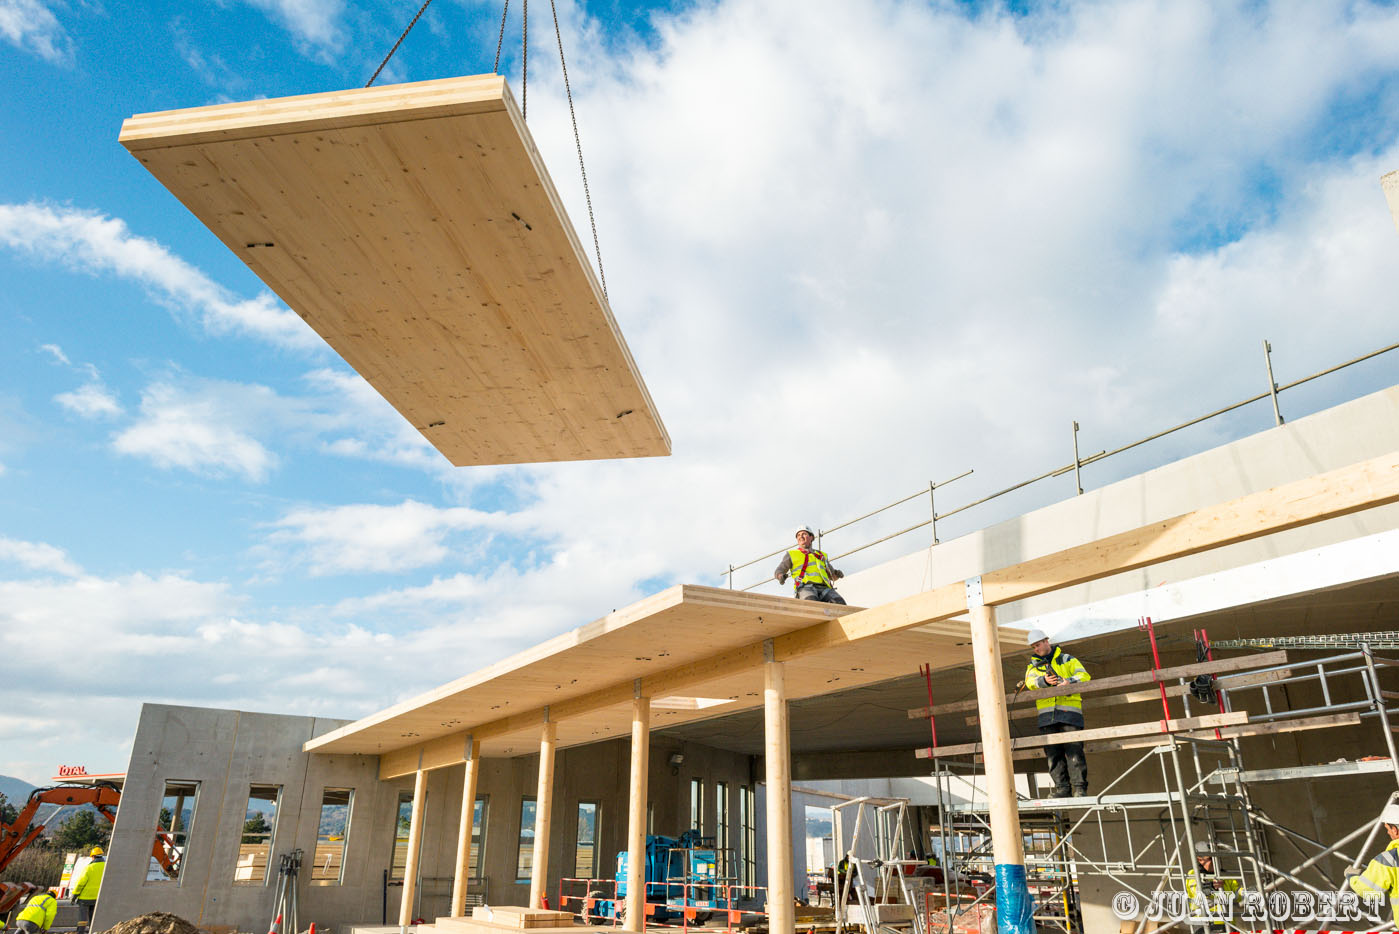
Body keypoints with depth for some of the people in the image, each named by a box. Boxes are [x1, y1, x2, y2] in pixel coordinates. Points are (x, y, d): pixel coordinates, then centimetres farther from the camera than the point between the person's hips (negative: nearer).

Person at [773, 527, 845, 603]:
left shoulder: (821, 555, 32)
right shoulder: (791, 554, 25)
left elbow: (832, 576, 32)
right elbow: (778, 571, 18)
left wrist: (836, 574, 6)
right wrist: (781, 576, -7)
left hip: (824, 588, 3)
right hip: (805, 587, -3)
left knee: (839, 603, -31)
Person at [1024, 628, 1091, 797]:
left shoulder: (1067, 659, 14)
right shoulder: (1033, 665, 20)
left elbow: (1084, 676, 1)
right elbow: (1030, 681, 0)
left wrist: (1069, 681, -18)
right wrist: (1044, 680, -20)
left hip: (1068, 711, -3)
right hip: (1047, 715, 3)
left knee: (1074, 750, -10)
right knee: (1053, 753, 0)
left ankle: (1080, 788, -9)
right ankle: (1062, 788, 3)